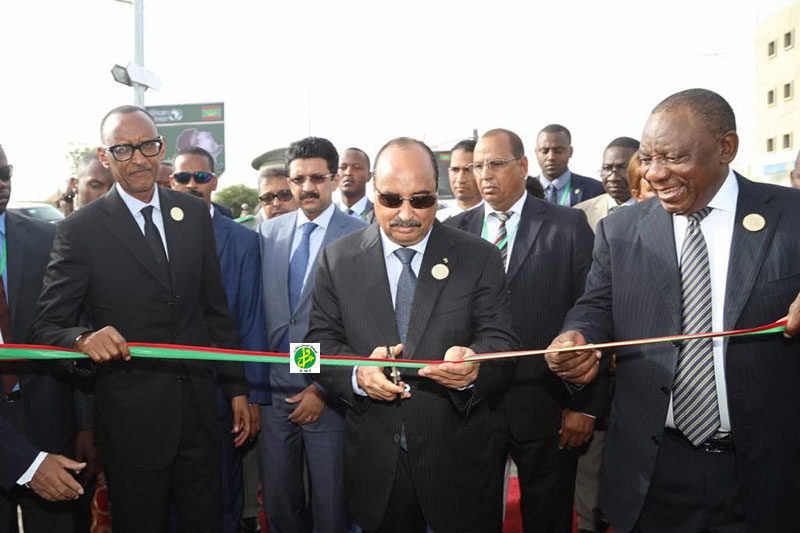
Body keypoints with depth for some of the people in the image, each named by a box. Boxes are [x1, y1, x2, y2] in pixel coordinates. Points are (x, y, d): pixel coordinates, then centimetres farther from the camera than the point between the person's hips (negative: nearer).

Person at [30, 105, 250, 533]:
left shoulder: (194, 214, 5)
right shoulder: (80, 230, -8)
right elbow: (46, 327, -8)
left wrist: (236, 387, 9)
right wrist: (85, 339, -30)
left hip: (198, 405, 4)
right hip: (131, 414, -3)